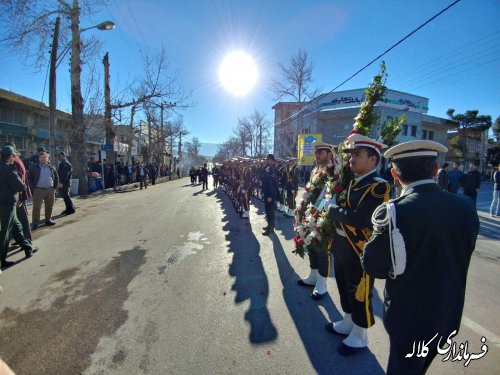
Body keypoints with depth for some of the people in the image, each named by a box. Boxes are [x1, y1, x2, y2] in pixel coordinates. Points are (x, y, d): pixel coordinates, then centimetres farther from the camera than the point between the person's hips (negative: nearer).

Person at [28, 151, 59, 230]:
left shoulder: (51, 167, 9)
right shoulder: (34, 167, 1)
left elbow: (56, 177, 16)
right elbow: (30, 178, 2)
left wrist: (55, 187, 7)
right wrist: (33, 188, -7)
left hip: (50, 190, 3)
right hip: (38, 190, -3)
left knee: (49, 206, 10)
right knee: (36, 207, -3)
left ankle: (48, 219, 24)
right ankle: (35, 223, 1)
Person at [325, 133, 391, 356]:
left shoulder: (379, 186, -21)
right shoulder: (351, 181, 7)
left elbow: (359, 219, -31)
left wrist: (332, 209, -18)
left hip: (360, 252, -8)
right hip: (341, 248, 8)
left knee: (360, 295, 11)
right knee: (345, 290, 24)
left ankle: (359, 337, 32)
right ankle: (348, 323, 46)